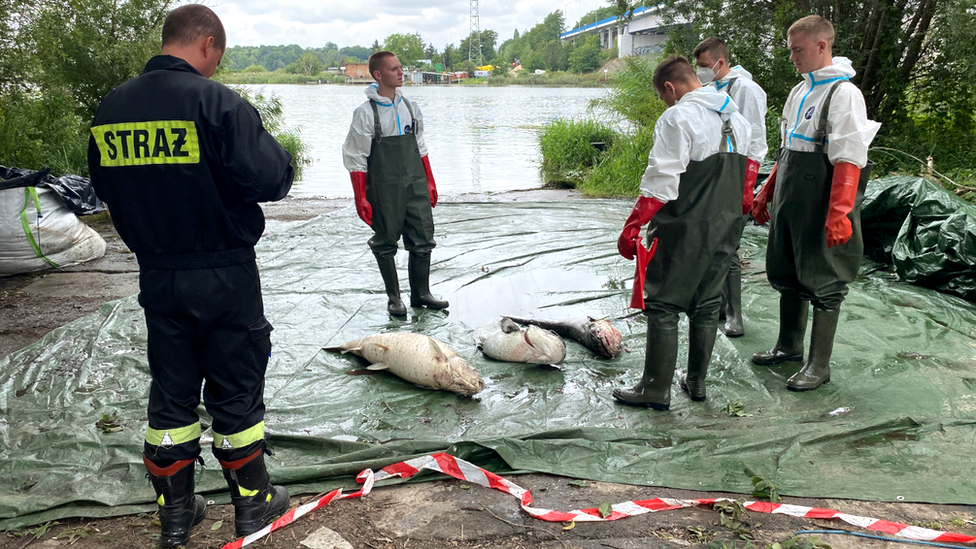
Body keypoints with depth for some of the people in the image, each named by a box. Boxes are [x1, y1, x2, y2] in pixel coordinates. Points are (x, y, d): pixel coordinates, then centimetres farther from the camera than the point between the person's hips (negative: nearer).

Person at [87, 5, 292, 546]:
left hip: (156, 275, 5)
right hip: (224, 275, -5)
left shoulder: (110, 107, 4)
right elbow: (270, 179, -20)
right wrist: (276, 151, 0)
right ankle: (253, 502, 25)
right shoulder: (216, 101, -17)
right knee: (236, 390, 9)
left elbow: (106, 185, 14)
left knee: (170, 393, 15)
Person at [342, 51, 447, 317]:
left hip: (416, 185, 5)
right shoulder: (366, 112, -8)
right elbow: (356, 159, -7)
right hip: (384, 189, -4)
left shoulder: (410, 107, 8)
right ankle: (393, 297, 19)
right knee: (386, 243, 5)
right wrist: (361, 199, -10)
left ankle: (421, 293, 19)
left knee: (423, 238, 5)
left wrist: (430, 182, 15)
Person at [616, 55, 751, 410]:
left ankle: (656, 390, 5)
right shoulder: (737, 118, 13)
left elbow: (661, 181, -20)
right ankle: (697, 381, 24)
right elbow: (744, 175, 17)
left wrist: (632, 226, -18)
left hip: (683, 230, -8)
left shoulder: (678, 118, -13)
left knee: (663, 306, 0)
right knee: (706, 305, 15)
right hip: (723, 230, 8)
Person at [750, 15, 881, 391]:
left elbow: (848, 159, -19)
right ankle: (789, 346, 32)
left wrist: (839, 213, -25)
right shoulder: (800, 92, 15)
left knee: (822, 281, 1)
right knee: (785, 273, 16)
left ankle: (819, 365, 12)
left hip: (820, 204, -9)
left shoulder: (844, 93, -12)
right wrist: (766, 194, 20)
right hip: (789, 199, 9)